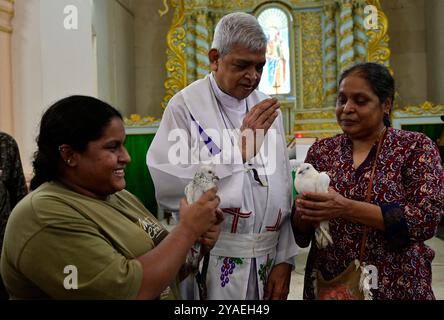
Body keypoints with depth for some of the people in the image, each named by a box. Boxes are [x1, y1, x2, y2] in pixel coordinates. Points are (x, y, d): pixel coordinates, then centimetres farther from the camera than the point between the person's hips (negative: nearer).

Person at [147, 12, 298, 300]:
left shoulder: (268, 109, 4)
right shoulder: (186, 106, -12)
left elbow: (283, 189, 4)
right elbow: (168, 187, -21)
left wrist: (285, 258, 2)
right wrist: (239, 148, -18)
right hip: (213, 264, -4)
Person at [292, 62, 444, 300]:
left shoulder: (416, 148, -6)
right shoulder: (321, 151, 1)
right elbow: (300, 231, 3)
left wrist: (347, 208, -27)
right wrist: (304, 213, -19)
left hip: (395, 287, -2)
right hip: (326, 285, 2)